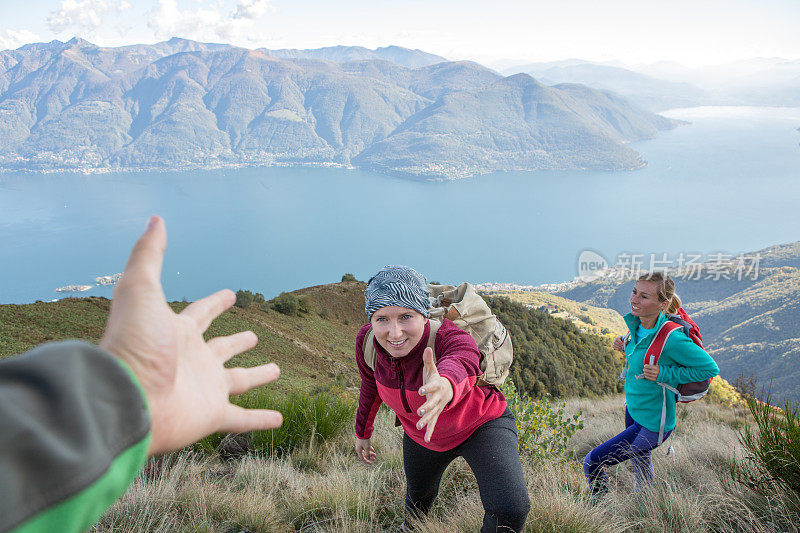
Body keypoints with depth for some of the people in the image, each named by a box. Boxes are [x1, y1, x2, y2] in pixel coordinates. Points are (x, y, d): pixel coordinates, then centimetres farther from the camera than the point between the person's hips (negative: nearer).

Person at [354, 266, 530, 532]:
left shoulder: (449, 338, -39)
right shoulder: (367, 341, -25)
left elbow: (461, 363, -65)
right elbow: (371, 383, -3)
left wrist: (445, 386, -88)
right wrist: (363, 432, 11)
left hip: (481, 426, -4)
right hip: (421, 434, 4)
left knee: (509, 511, -24)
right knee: (418, 496, 29)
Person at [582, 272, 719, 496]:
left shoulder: (671, 338, -32)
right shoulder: (637, 324, -8)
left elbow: (710, 368, -19)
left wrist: (664, 375, -25)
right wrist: (625, 346, -6)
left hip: (652, 424, -8)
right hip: (634, 408, 8)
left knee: (592, 463, -3)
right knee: (639, 460, 32)